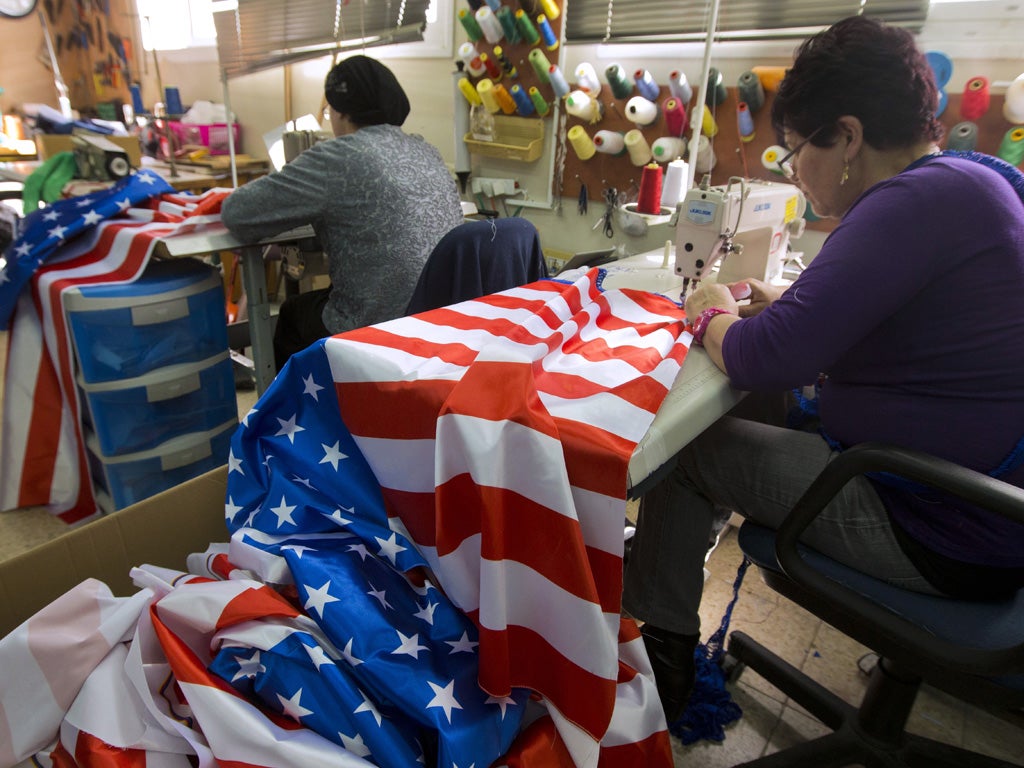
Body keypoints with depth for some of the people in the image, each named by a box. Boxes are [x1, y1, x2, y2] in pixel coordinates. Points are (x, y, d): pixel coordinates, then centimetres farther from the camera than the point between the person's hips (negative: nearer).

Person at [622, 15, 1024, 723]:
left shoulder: (920, 199, -24)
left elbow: (766, 361, -28)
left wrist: (713, 317, -6)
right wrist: (784, 303, 8)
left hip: (944, 538, -10)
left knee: (678, 448, -3)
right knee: (756, 414, 16)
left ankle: (659, 658, 18)